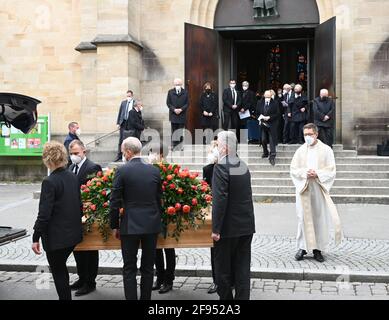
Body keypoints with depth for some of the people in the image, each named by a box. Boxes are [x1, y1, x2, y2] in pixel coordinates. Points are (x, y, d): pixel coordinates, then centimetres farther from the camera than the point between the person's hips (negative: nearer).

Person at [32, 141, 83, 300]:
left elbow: (44, 214, -19)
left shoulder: (49, 182, -19)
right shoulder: (73, 177, 2)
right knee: (61, 268, 25)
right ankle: (65, 295, 36)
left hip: (56, 237, -7)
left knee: (58, 273, 8)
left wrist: (36, 238, -12)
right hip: (73, 234, 8)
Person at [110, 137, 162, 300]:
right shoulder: (155, 170, 2)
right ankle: (146, 298, 21)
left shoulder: (122, 171, -10)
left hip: (130, 226, -4)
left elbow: (115, 202, -8)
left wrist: (115, 226, 3)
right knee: (148, 267, 13)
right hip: (152, 225, 4)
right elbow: (159, 199, 9)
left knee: (129, 269, 5)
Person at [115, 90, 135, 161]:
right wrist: (118, 123, 5)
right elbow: (119, 113, 12)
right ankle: (119, 155, 6)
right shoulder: (123, 102, 11)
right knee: (121, 140, 3)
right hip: (123, 123, 3)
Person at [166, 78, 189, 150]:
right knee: (174, 131, 3)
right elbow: (168, 103, 4)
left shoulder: (185, 92, 3)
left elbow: (187, 103, 2)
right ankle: (174, 145, 7)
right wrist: (174, 109, -11)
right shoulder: (170, 92, 6)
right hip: (173, 115, 0)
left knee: (181, 132, 1)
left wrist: (181, 109, -13)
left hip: (182, 115, 0)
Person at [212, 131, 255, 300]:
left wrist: (216, 229, -17)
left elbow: (220, 200, -20)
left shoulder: (221, 167, -16)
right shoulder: (244, 166, 7)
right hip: (246, 226, 7)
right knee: (243, 267, 10)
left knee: (223, 268, 7)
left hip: (228, 228, -6)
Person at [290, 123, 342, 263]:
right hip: (303, 189, 1)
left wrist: (317, 174, -16)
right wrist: (304, 173, -13)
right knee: (303, 218, 1)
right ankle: (302, 247, 8)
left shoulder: (326, 150, 3)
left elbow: (331, 170, -1)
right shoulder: (300, 150, 9)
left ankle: (318, 249, 9)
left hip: (320, 189, -1)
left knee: (320, 218, 1)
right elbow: (293, 169, 6)